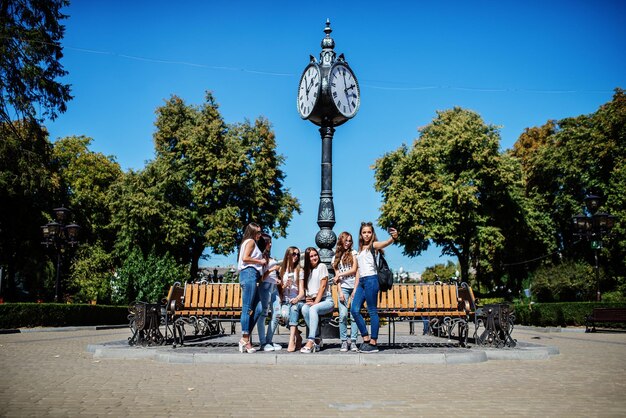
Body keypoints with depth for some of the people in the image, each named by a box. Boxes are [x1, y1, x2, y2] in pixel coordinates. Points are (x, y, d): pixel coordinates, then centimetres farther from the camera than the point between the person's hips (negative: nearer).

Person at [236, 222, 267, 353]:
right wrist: (260, 261, -3)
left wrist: (262, 261, 15)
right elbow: (245, 258, -13)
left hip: (251, 275, 9)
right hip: (249, 273, -9)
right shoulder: (250, 241, 2)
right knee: (248, 308, -10)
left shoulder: (250, 242, 29)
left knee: (257, 308, 5)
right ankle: (245, 339, -10)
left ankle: (245, 338, 3)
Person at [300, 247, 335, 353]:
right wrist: (308, 299, -4)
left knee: (313, 309, -35)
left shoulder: (322, 266, 1)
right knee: (304, 309, -29)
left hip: (326, 300, -4)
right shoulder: (307, 270, 18)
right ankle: (317, 340, -23)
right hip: (312, 301, 4)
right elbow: (305, 289, 15)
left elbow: (322, 286, -7)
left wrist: (315, 302, -14)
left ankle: (311, 342, -40)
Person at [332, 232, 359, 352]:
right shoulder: (336, 258, 17)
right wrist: (340, 291, -1)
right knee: (343, 315, -12)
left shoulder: (353, 253, 10)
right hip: (343, 288, 1)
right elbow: (337, 277, 10)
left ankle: (353, 342, -2)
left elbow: (354, 270, 1)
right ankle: (344, 342, -4)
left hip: (354, 287, -1)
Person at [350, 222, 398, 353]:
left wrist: (393, 237, -45)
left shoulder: (373, 245, 0)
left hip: (371, 279, -7)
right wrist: (355, 288, 15)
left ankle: (373, 343, 0)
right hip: (361, 281, 7)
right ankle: (366, 338, 10)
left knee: (372, 311, -4)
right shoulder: (360, 250, 20)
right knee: (354, 310, 1)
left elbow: (385, 243, -22)